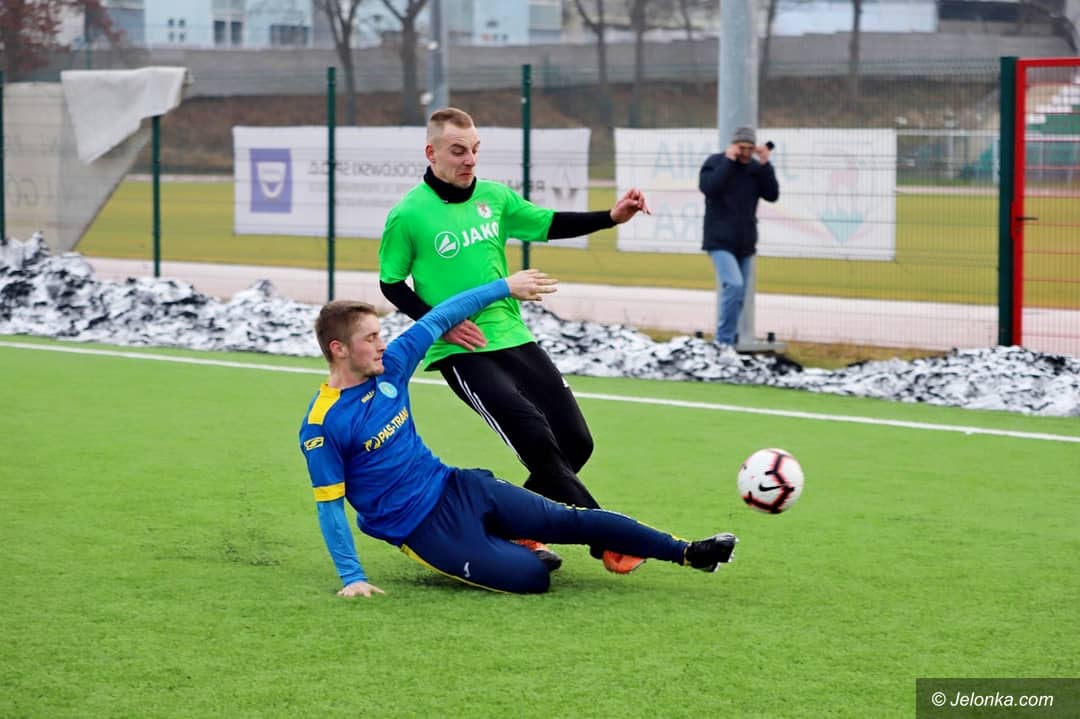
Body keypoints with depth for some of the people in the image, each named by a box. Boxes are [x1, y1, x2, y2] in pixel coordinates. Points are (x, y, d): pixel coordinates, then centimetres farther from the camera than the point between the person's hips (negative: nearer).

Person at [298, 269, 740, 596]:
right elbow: (329, 506, -15)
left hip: (453, 485, 7)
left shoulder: (389, 368, -3)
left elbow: (439, 320, 9)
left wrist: (505, 286, 12)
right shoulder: (321, 425, -19)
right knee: (531, 577, -16)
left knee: (566, 520, 0)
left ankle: (687, 553, 8)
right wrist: (352, 578, -17)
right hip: (421, 525, -6)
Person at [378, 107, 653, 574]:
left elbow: (550, 225, 15)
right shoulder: (408, 216, -9)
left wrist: (612, 217, 1)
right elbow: (391, 283, -1)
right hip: (461, 352, -6)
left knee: (575, 441, 1)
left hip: (513, 338, 6)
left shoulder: (494, 197, 6)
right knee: (537, 438, -20)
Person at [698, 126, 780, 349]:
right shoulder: (715, 162, -4)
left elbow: (772, 195, -2)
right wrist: (728, 161, -19)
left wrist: (765, 165, -11)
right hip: (721, 242, -6)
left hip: (745, 244, 6)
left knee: (739, 296, 8)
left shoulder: (755, 167, 8)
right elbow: (708, 187, -22)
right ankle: (724, 340, -17)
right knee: (733, 285, -22)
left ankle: (728, 340, 18)